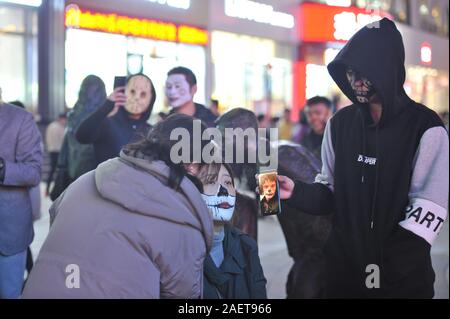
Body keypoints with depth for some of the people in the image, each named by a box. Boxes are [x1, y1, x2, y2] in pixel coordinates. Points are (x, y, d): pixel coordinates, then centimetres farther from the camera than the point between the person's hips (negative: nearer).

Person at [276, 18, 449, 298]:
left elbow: (427, 210, -14)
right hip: (343, 270, 4)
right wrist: (297, 192, -10)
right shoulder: (340, 123, 4)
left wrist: (385, 270, -18)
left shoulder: (426, 128, -11)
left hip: (402, 278, -4)